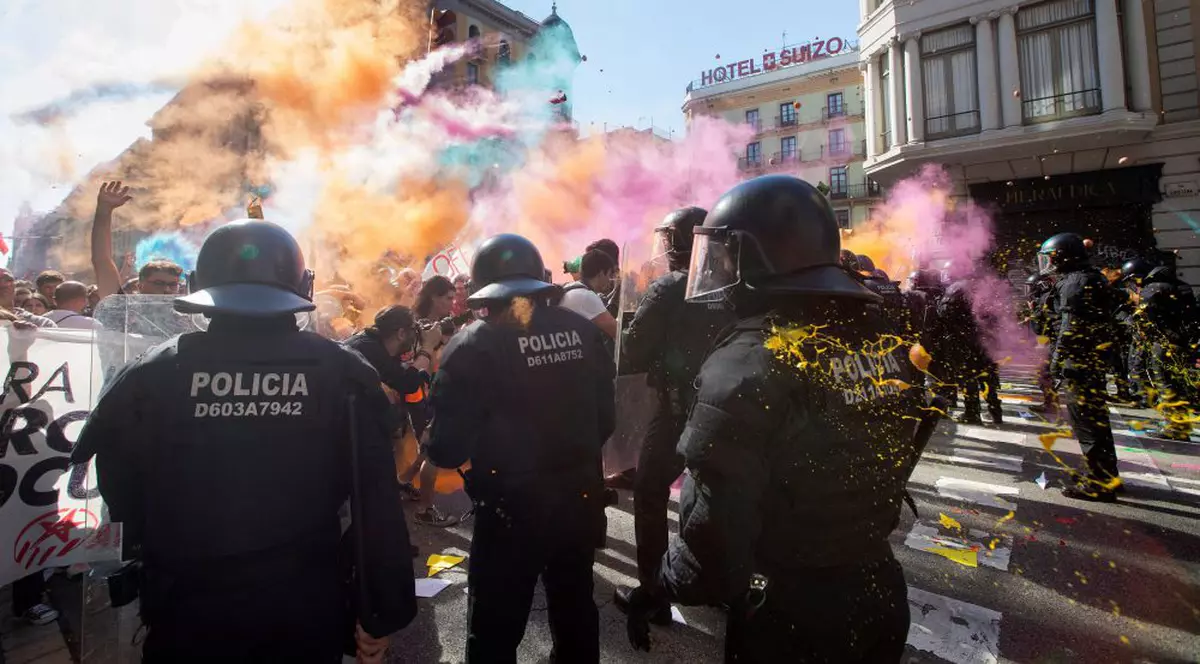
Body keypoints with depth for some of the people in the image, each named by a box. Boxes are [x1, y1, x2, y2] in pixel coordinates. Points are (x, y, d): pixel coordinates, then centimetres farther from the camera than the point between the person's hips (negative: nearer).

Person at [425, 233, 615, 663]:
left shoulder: (474, 346, -16)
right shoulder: (582, 331, -4)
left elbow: (447, 449, -18)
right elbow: (606, 418, 2)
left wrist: (437, 448, 4)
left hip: (511, 509, -4)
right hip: (580, 498, 5)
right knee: (575, 613, 27)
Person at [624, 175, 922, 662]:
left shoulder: (746, 367, -29)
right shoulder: (883, 337, -5)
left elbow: (714, 529, -28)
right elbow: (895, 458, 9)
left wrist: (659, 590, -12)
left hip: (787, 618, -6)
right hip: (879, 594, 7)